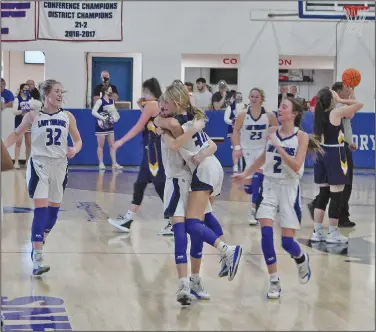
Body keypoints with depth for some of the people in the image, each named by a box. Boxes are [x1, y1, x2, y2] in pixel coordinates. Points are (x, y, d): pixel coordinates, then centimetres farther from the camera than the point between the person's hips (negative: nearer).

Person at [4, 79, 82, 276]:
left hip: (60, 165, 4)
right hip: (39, 164, -4)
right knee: (41, 209, -14)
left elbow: (78, 140, 11)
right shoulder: (33, 115, -2)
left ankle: (39, 241, 38)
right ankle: (37, 259, -16)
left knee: (54, 209, 12)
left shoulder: (67, 116, 4)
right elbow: (17, 134, 9)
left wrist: (74, 150, -11)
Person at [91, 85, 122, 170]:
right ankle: (101, 163, 9)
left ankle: (114, 163, 8)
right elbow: (93, 112, -20)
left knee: (112, 145, 6)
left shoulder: (112, 101, 8)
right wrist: (103, 118, -26)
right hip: (101, 126, -6)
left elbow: (114, 112, 20)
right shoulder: (100, 101, -12)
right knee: (101, 146, 2)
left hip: (110, 126, 7)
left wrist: (115, 117, -2)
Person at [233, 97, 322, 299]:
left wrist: (278, 146, -24)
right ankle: (274, 281, -2)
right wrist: (245, 174, 19)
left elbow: (296, 166, -19)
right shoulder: (272, 132, 5)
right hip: (269, 186, 3)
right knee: (266, 233, -13)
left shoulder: (301, 136, -8)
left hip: (289, 188, -3)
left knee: (287, 242, -3)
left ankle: (301, 259, 33)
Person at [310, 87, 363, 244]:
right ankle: (333, 233, 5)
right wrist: (341, 100, -3)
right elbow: (359, 104, -9)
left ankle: (317, 232, 13)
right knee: (336, 195, 1)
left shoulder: (320, 113, 6)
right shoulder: (336, 112, -14)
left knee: (323, 194, 13)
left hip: (322, 153, 7)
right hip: (335, 155, -7)